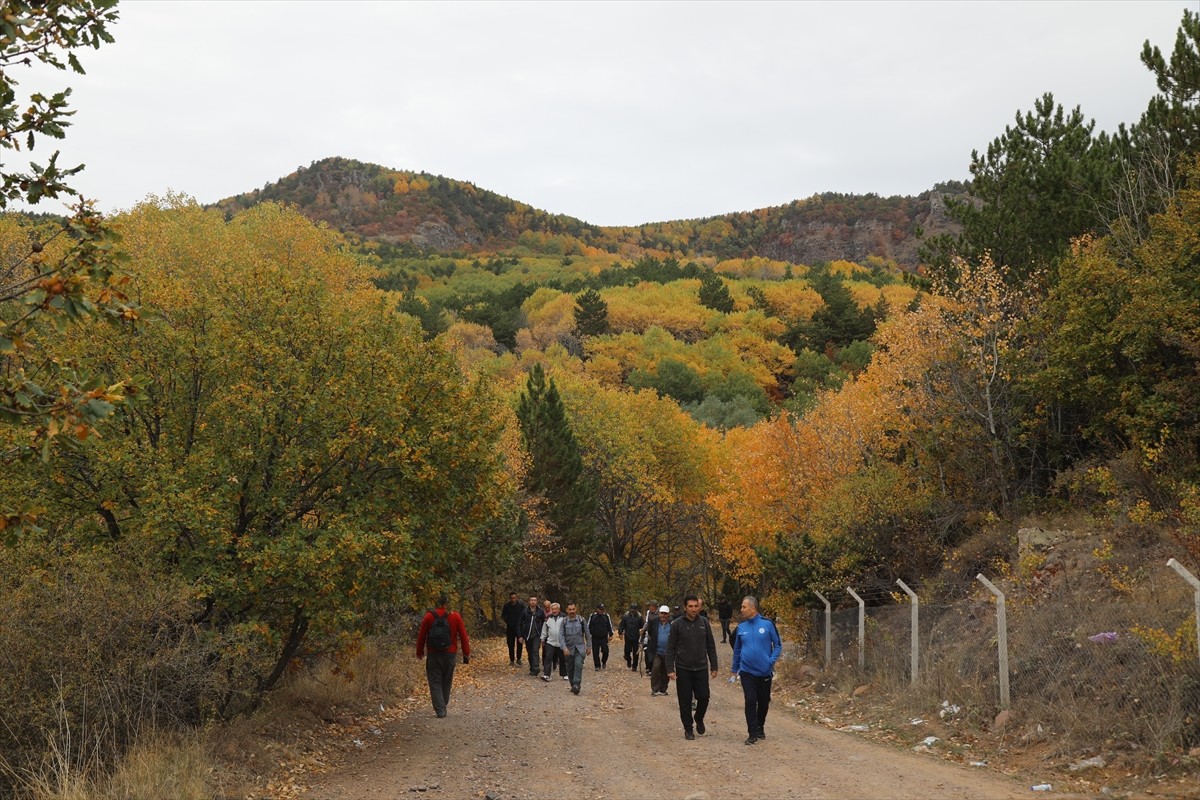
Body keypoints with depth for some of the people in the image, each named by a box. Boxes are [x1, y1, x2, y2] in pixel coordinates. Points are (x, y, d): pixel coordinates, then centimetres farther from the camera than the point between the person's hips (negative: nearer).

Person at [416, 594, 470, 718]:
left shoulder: (429, 616, -5)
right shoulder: (456, 616, -4)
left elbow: (421, 636, 1)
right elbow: (463, 636, -2)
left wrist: (419, 652, 12)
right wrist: (466, 653, 6)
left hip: (433, 654, -1)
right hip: (450, 654, 1)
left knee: (435, 683, 2)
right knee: (446, 682, 16)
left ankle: (440, 710, -7)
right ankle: (443, 706, 23)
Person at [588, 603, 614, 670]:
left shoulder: (606, 616, 3)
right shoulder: (592, 616, 1)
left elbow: (610, 626, 12)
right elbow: (588, 626, 9)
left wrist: (610, 634, 8)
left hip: (604, 638, 0)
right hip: (595, 638, 0)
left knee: (605, 651, -9)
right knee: (595, 653, 0)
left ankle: (604, 662, 18)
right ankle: (597, 666, 10)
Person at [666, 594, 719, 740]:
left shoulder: (704, 622, 2)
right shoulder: (677, 624, -5)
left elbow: (711, 646, 7)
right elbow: (670, 648, -4)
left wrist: (714, 666, 5)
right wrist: (670, 669, -10)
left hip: (701, 668, 2)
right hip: (683, 669, -2)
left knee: (703, 697, -1)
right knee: (685, 701, 2)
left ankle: (699, 718, 28)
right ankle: (688, 729, 17)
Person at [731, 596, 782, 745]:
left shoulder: (767, 624, -7)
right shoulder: (741, 627, 2)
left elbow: (778, 644, 0)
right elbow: (737, 649, 13)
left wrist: (772, 661, -13)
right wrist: (735, 669, 17)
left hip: (765, 672, -1)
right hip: (747, 671, 1)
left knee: (764, 702, 11)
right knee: (750, 701, -8)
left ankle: (760, 728, 32)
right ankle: (753, 733, -3)